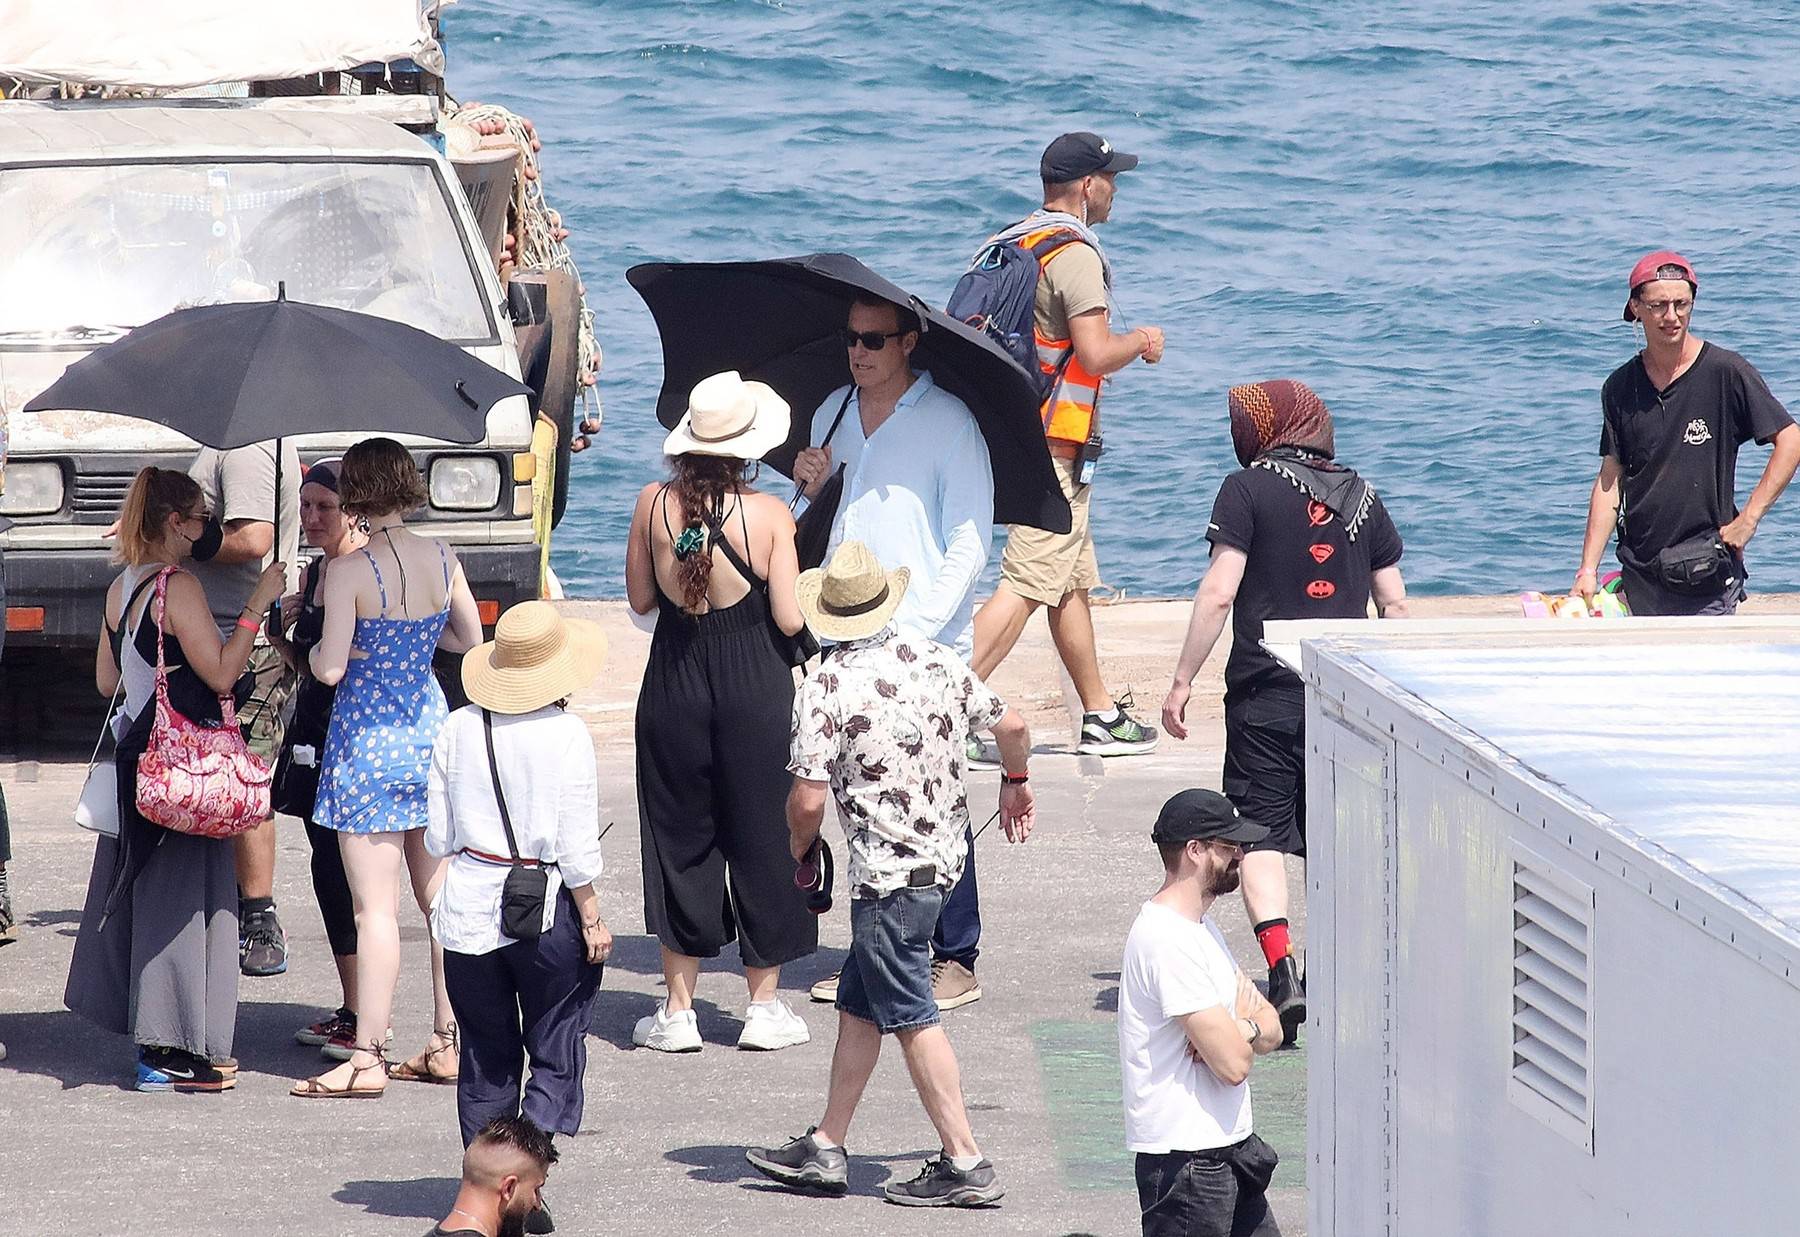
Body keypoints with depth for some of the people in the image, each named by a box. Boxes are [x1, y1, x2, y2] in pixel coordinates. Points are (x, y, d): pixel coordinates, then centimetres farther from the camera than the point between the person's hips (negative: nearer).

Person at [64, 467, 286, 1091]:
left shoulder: (121, 587, 10)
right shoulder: (177, 586, -15)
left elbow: (106, 679, 18)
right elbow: (221, 673, -18)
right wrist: (256, 606, -12)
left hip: (135, 754, 9)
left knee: (143, 893, 14)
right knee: (182, 897, -4)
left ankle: (155, 1039, 20)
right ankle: (171, 1055, -3)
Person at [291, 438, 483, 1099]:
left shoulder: (350, 571, -17)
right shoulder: (440, 558, 1)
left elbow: (329, 668, -17)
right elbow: (471, 640, 12)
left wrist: (315, 647, 5)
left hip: (366, 745, -6)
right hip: (430, 731, 6)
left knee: (376, 907, -4)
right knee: (441, 897, 13)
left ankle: (367, 1057, -2)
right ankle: (448, 1042, 18)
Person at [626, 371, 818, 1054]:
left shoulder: (654, 504, -6)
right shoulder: (769, 514, -13)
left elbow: (640, 599, 4)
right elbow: (790, 619, -12)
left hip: (674, 687, 2)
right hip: (755, 689, -2)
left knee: (678, 838, 11)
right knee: (761, 836, 10)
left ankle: (677, 1007, 13)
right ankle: (764, 1004, 15)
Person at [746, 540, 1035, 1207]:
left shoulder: (826, 687, -15)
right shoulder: (935, 661, 3)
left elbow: (808, 799, -18)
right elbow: (1011, 726, 11)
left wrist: (800, 850, 4)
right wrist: (1016, 783, 32)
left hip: (887, 871, -8)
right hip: (945, 853, 8)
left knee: (911, 1016, 0)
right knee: (858, 1003, 16)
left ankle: (965, 1163, 0)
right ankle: (825, 1149, 22)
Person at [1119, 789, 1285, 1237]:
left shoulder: (1199, 926, 14)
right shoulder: (1168, 940, -20)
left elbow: (1271, 1030, 14)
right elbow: (1234, 1064, -21)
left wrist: (1243, 1027, -9)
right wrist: (1247, 1030, 2)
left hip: (1228, 1147, 10)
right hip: (1186, 1155, -10)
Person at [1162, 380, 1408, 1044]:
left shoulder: (1249, 489, -3)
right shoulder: (1361, 496, 10)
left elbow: (1218, 594, -10)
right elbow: (1394, 603, 12)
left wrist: (1182, 681, -5)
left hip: (1267, 691, -4)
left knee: (1261, 830, -2)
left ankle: (1282, 967, -19)